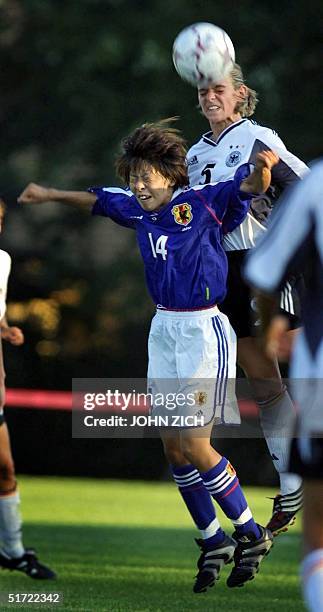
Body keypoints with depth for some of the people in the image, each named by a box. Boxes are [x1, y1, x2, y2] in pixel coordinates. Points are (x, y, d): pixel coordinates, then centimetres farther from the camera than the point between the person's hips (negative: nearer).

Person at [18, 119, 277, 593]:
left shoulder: (203, 204, -14)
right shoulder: (139, 209, 5)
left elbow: (247, 187, -27)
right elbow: (99, 200, 24)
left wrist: (261, 169, -49)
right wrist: (52, 195, 35)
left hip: (203, 331, -7)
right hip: (164, 330, 7)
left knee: (194, 445, -9)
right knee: (173, 448, 6)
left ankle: (252, 535, 8)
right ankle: (213, 543, 19)